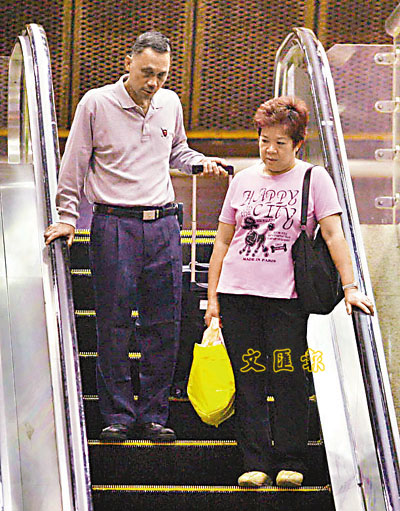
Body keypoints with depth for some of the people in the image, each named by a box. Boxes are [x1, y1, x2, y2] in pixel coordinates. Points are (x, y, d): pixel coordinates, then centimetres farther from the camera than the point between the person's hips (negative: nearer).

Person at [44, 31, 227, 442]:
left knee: (164, 325, 2)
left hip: (163, 224, 4)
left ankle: (153, 414, 10)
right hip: (114, 225, -4)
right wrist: (67, 217, -2)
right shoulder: (96, 104, -2)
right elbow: (74, 165, 2)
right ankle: (118, 415, 4)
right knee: (113, 325, -4)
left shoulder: (170, 104, 10)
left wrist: (201, 162, 7)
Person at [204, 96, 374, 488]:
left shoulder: (314, 179, 4)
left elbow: (333, 235, -3)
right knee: (248, 379, 1)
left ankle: (290, 463, 6)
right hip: (238, 293, 3)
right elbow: (223, 240, 16)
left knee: (288, 379, -4)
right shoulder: (243, 181, 13)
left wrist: (349, 286, -13)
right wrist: (213, 295, 10)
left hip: (287, 297, -3)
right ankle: (256, 464, 4)